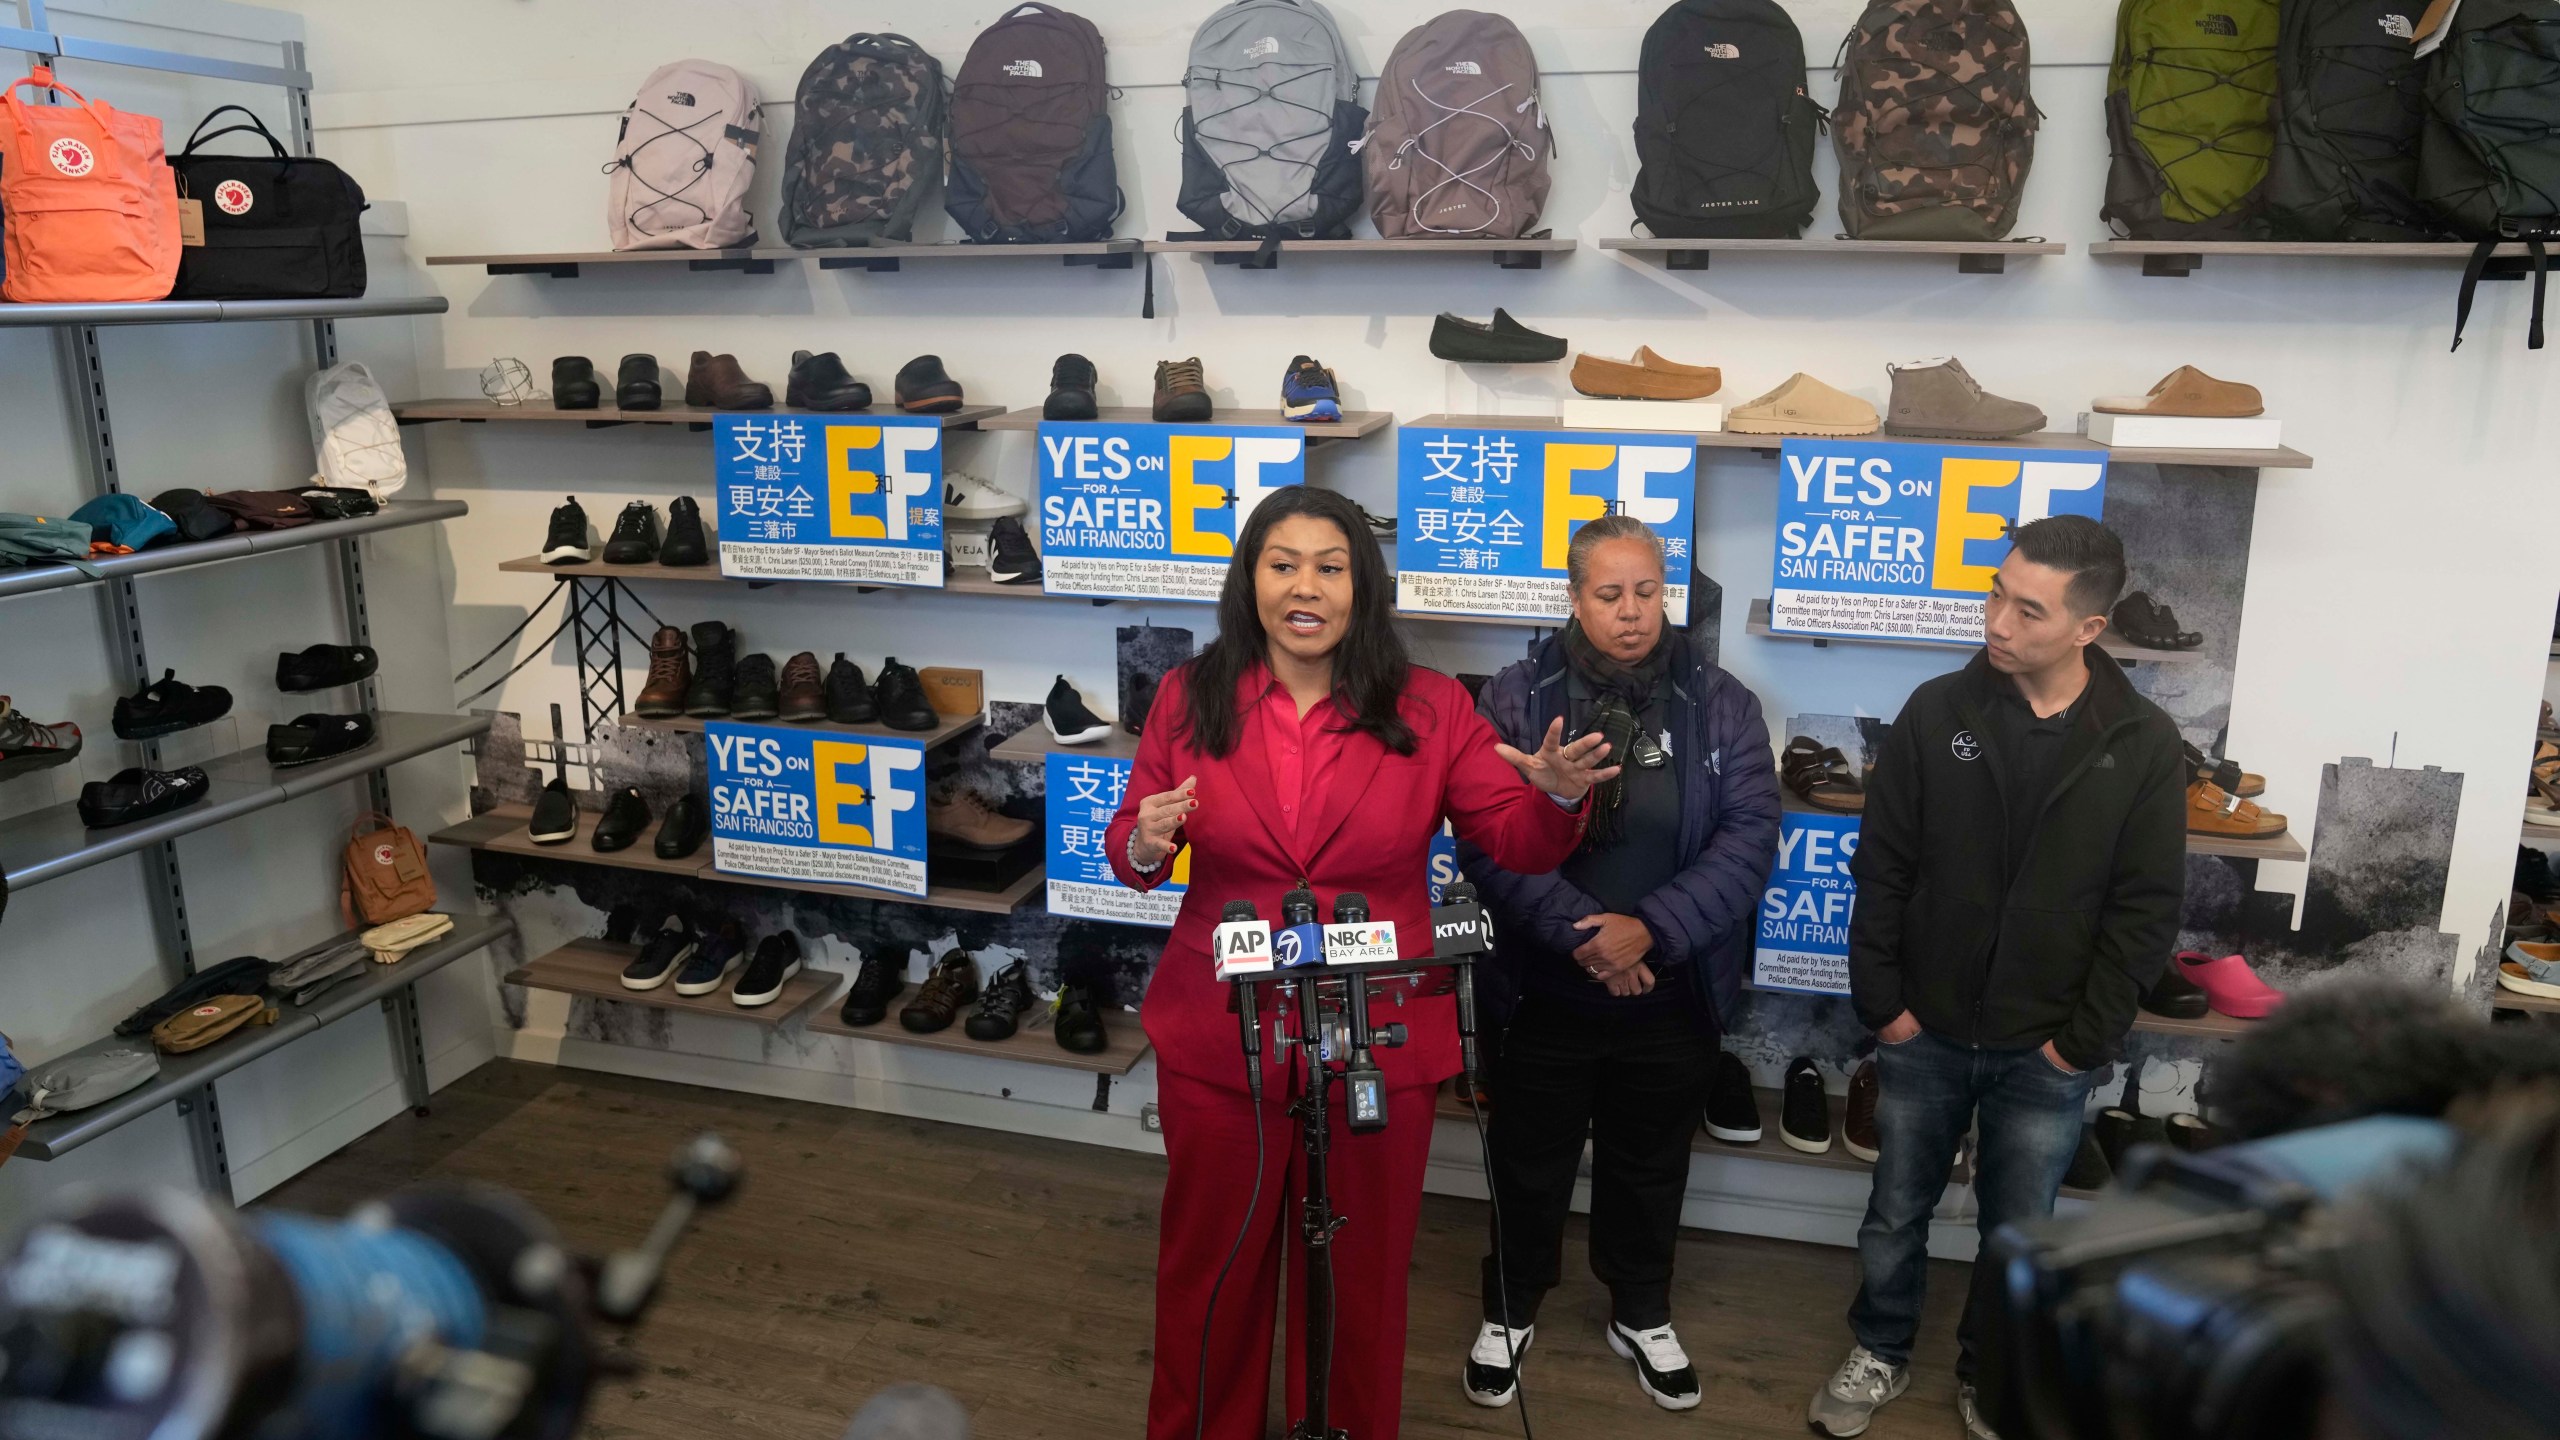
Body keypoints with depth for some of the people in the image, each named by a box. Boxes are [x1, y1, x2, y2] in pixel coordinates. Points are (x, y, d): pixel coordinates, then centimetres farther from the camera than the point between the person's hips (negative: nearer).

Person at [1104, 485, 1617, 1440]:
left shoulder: (1431, 708, -3)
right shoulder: (1188, 698, -2)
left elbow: (1518, 844, -1)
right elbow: (1132, 846, 5)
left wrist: (1558, 796, -22)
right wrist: (1143, 846, -19)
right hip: (1216, 1040, 1)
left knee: (1359, 1272, 16)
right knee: (1212, 1261, 17)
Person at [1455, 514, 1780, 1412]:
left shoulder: (1720, 704, -4)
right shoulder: (1515, 699, -8)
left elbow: (1749, 834, -10)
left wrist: (1651, 928, -21)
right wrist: (1581, 933, -23)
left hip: (1672, 997, 1)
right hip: (1545, 992, -1)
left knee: (1650, 1169, 20)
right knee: (1530, 1165, 16)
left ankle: (1641, 1315, 44)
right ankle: (1510, 1310, 39)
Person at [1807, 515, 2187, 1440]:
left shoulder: (2144, 745, -8)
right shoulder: (1936, 712, -7)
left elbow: (2147, 910, -5)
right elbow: (1881, 867, -3)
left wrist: (2085, 1039, -7)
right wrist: (1881, 1001, -6)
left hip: (2045, 1052, 0)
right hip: (1924, 1034, 1)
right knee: (1896, 1212, 15)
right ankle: (1880, 1353, 37)